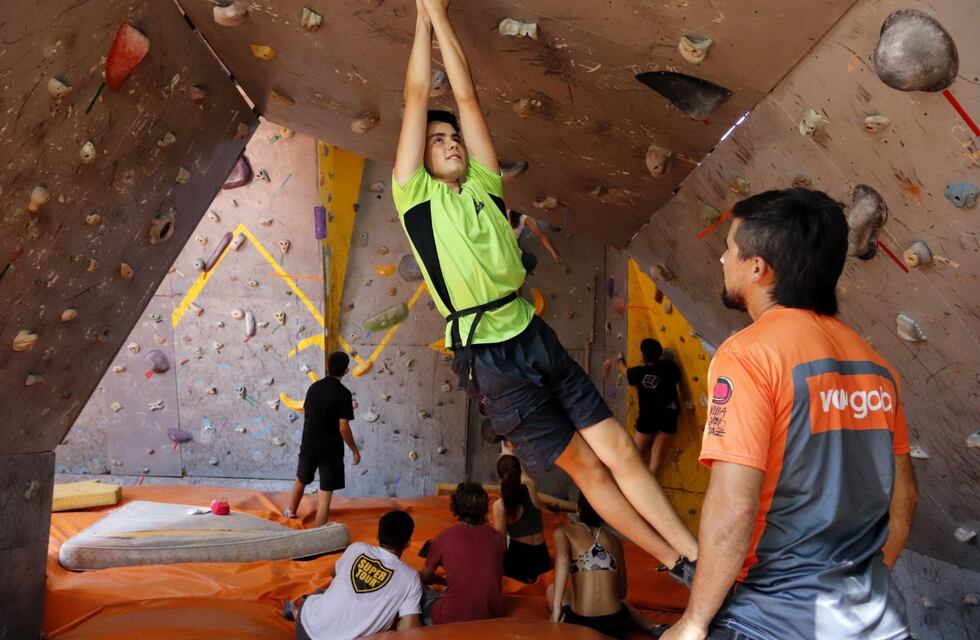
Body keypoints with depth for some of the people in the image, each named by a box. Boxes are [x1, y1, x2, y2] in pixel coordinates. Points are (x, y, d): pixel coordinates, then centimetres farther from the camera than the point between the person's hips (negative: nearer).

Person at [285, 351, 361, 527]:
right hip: (330, 449, -6)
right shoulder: (343, 394, -16)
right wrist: (355, 450, -7)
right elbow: (343, 427, -18)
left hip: (309, 445, 6)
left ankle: (291, 511, 49)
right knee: (326, 492, 1)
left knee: (301, 480, 28)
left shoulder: (314, 387, 1)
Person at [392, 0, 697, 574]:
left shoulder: (482, 184, 15)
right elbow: (418, 98, 1)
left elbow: (466, 95, 12)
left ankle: (698, 554, 9)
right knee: (585, 465, 1)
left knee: (619, 447, 2)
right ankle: (680, 565, 12)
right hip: (487, 358, -5)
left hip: (536, 338, 5)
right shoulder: (416, 195, 3)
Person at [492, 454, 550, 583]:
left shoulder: (500, 505, -15)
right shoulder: (530, 487, -5)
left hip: (517, 558, -6)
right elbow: (523, 476, 20)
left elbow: (501, 541, -11)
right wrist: (510, 455, 36)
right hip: (541, 557, 6)